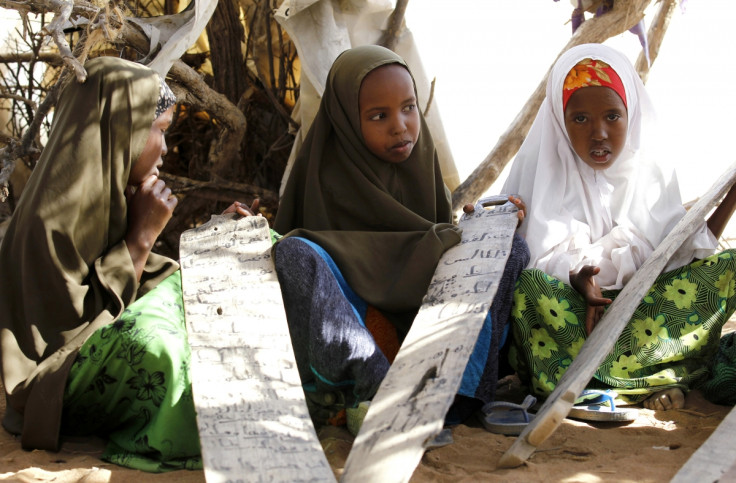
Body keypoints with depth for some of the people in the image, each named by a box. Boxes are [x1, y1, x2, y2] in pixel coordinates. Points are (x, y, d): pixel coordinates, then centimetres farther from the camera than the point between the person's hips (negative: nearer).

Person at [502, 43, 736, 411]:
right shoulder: (541, 170, -2)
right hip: (569, 303, -3)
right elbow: (538, 260, -11)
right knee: (527, 285, -33)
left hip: (640, 305, 3)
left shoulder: (653, 173, 7)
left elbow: (682, 253, 2)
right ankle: (659, 375, -34)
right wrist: (577, 280, -31)